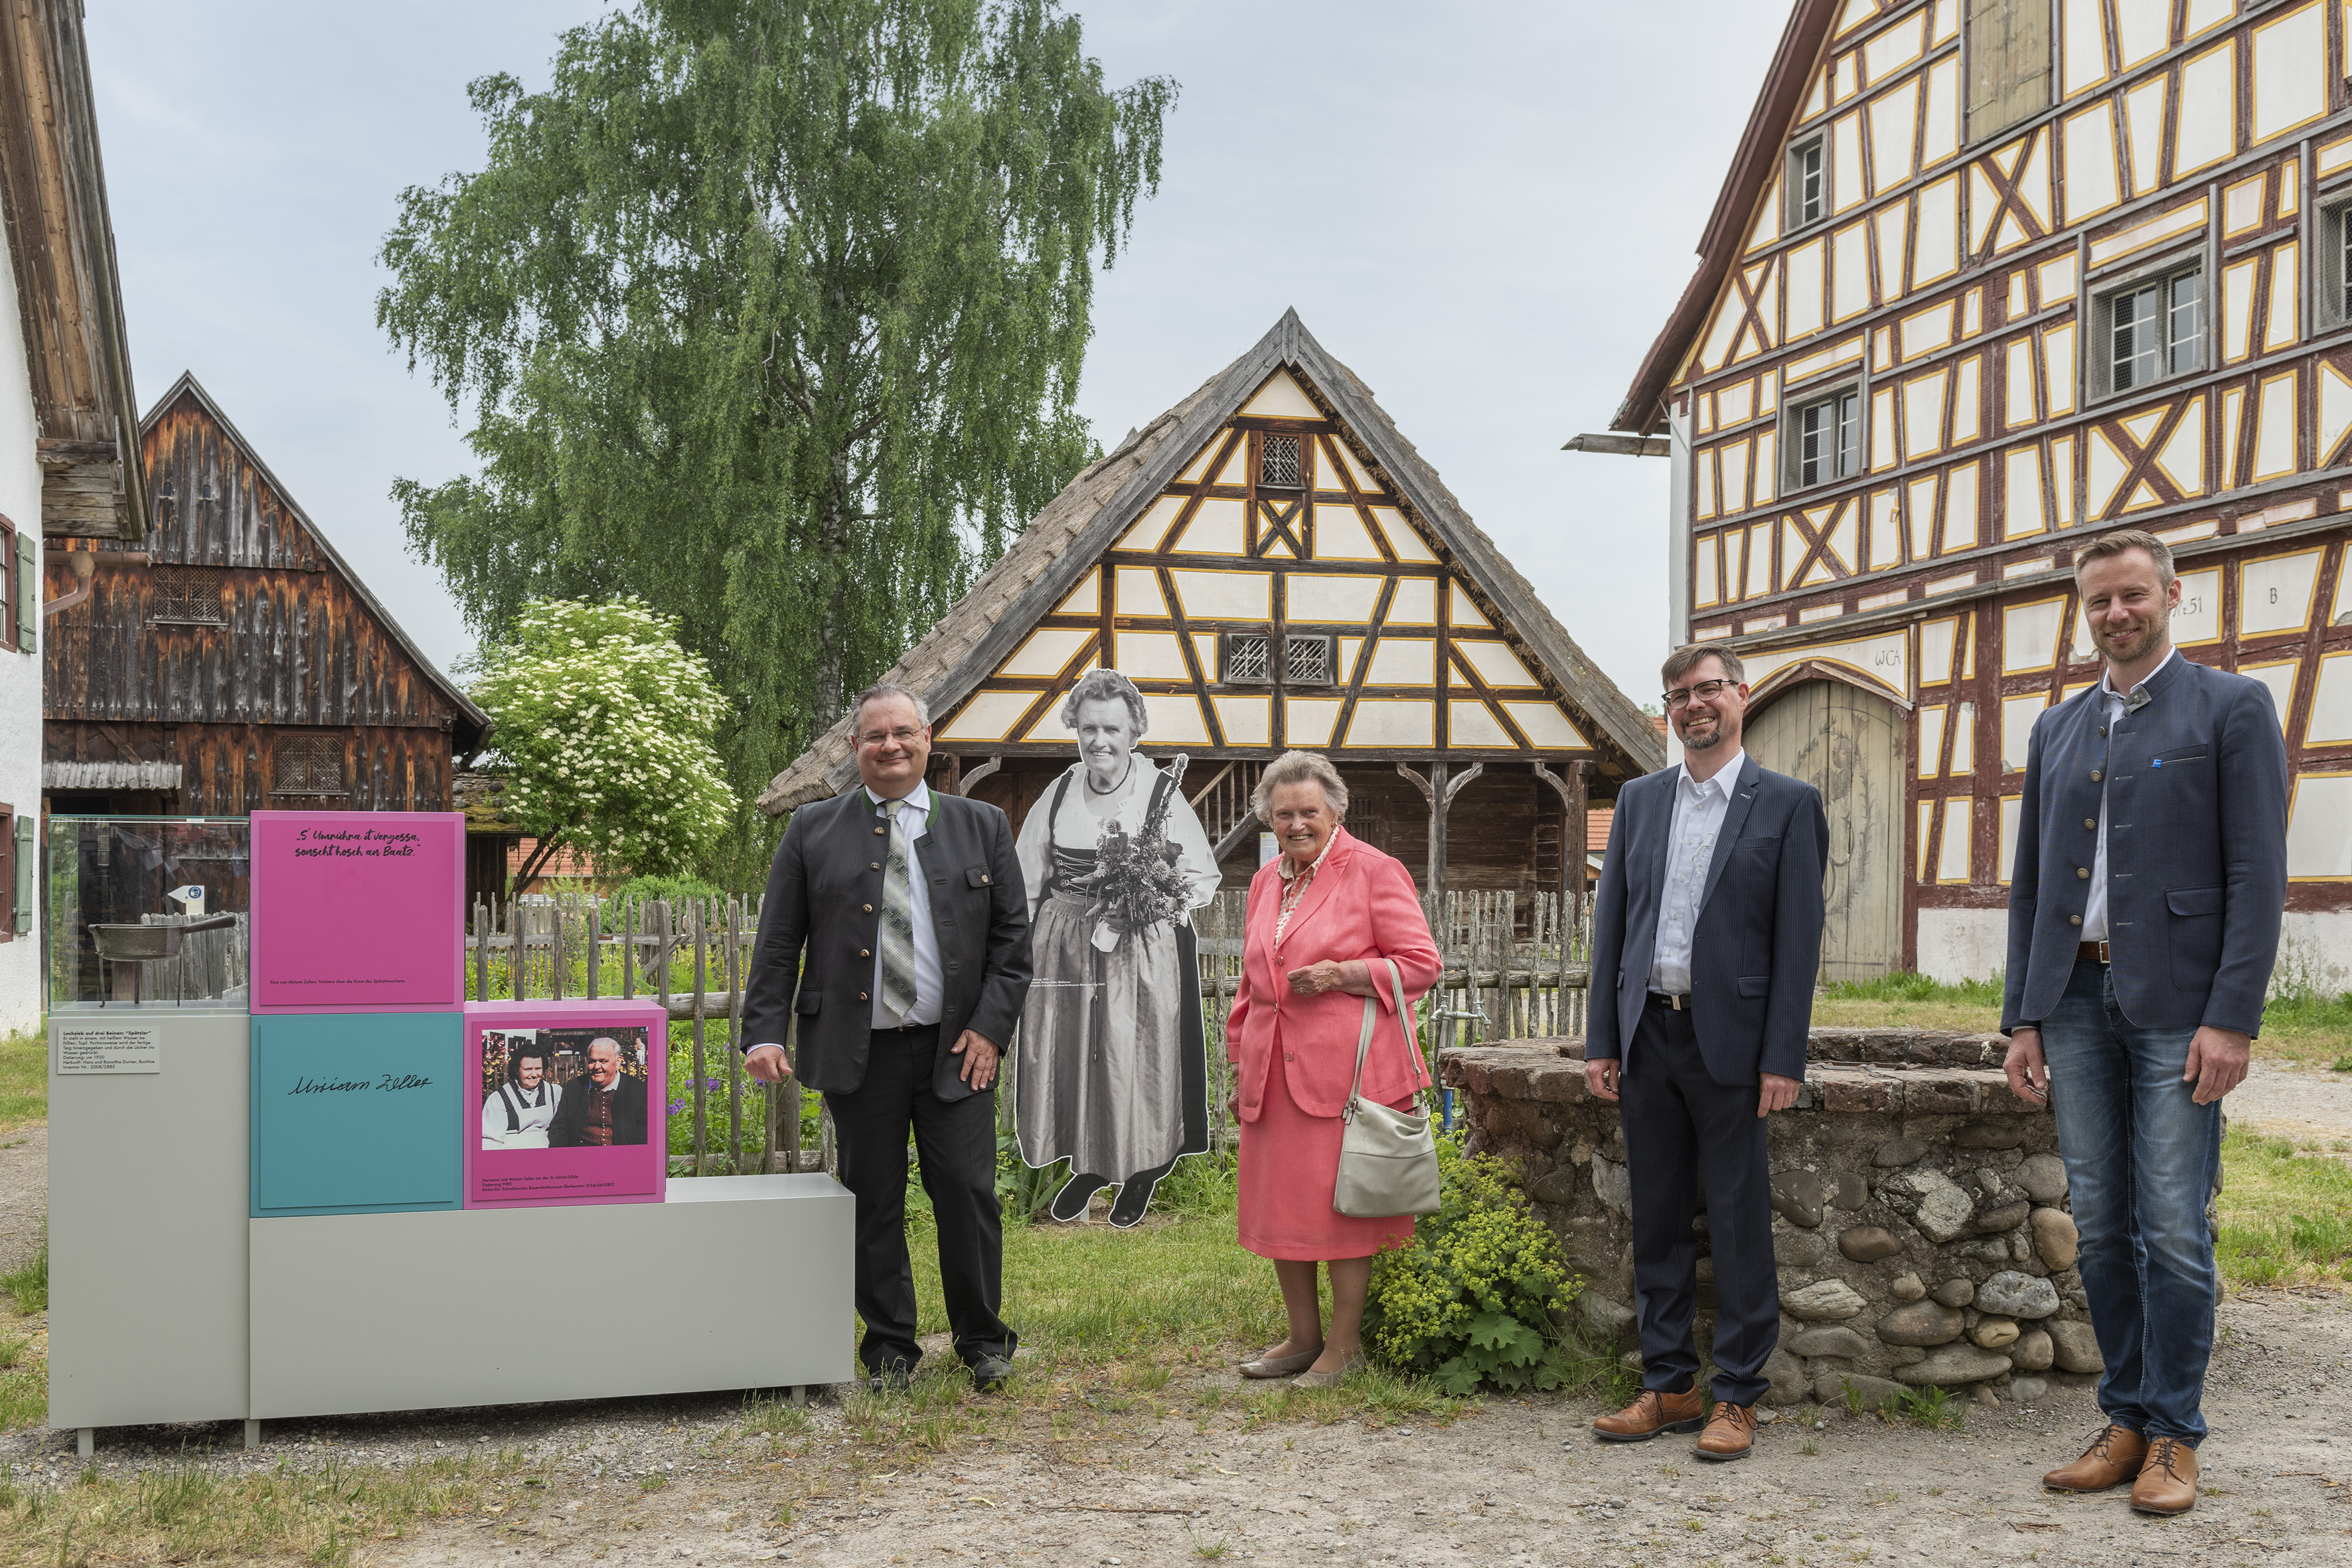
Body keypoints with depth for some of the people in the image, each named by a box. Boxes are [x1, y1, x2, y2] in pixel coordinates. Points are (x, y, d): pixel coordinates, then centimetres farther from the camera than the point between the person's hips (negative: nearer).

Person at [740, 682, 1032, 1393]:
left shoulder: (982, 826, 8)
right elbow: (778, 942, 5)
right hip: (857, 1052, 0)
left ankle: (983, 1341, 18)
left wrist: (991, 1026, -3)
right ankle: (890, 1347, 20)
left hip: (956, 1048, 0)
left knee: (968, 1194, 0)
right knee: (873, 1202, 6)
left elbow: (1012, 935, 7)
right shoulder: (813, 829, 6)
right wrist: (764, 1033, -5)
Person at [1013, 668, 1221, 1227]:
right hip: (1063, 947, 4)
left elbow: (1204, 876, -2)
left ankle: (1142, 1171, 27)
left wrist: (1160, 897, -18)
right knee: (1067, 1055, 10)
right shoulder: (1062, 791, 2)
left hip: (1142, 951, -3)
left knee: (1136, 1058, 3)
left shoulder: (1161, 792, -8)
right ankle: (1088, 1164, 33)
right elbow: (1028, 879, 11)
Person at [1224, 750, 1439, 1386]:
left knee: (1340, 1204, -1)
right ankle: (1303, 1337, 24)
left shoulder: (1374, 871, -3)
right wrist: (1240, 1065, 19)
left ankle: (1345, 1344, 13)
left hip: (1346, 1068, -6)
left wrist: (1342, 974, -18)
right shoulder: (1265, 882, 16)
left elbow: (1421, 964, -6)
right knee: (1278, 1204, 10)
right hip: (1275, 1072, 6)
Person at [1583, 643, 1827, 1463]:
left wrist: (1783, 1059, -11)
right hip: (1647, 1035, 5)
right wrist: (1601, 1041, 5)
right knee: (1657, 1222, 11)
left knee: (1739, 1226, 2)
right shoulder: (1639, 800, 11)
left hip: (1730, 1041, -4)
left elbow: (1798, 938, -5)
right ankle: (1668, 1387, 21)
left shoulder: (1787, 803, -1)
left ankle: (1737, 1397, 13)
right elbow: (1611, 923, 11)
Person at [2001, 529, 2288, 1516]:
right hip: (2075, 999, 5)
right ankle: (2127, 1421, 19)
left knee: (2173, 1229, -3)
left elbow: (2258, 876, -6)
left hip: (2176, 1006, -5)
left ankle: (2175, 1436, 11)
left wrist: (2233, 1019, -13)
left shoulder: (2232, 709, 1)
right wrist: (2021, 1018, 9)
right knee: (2100, 1224, 8)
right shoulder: (2057, 729, 15)